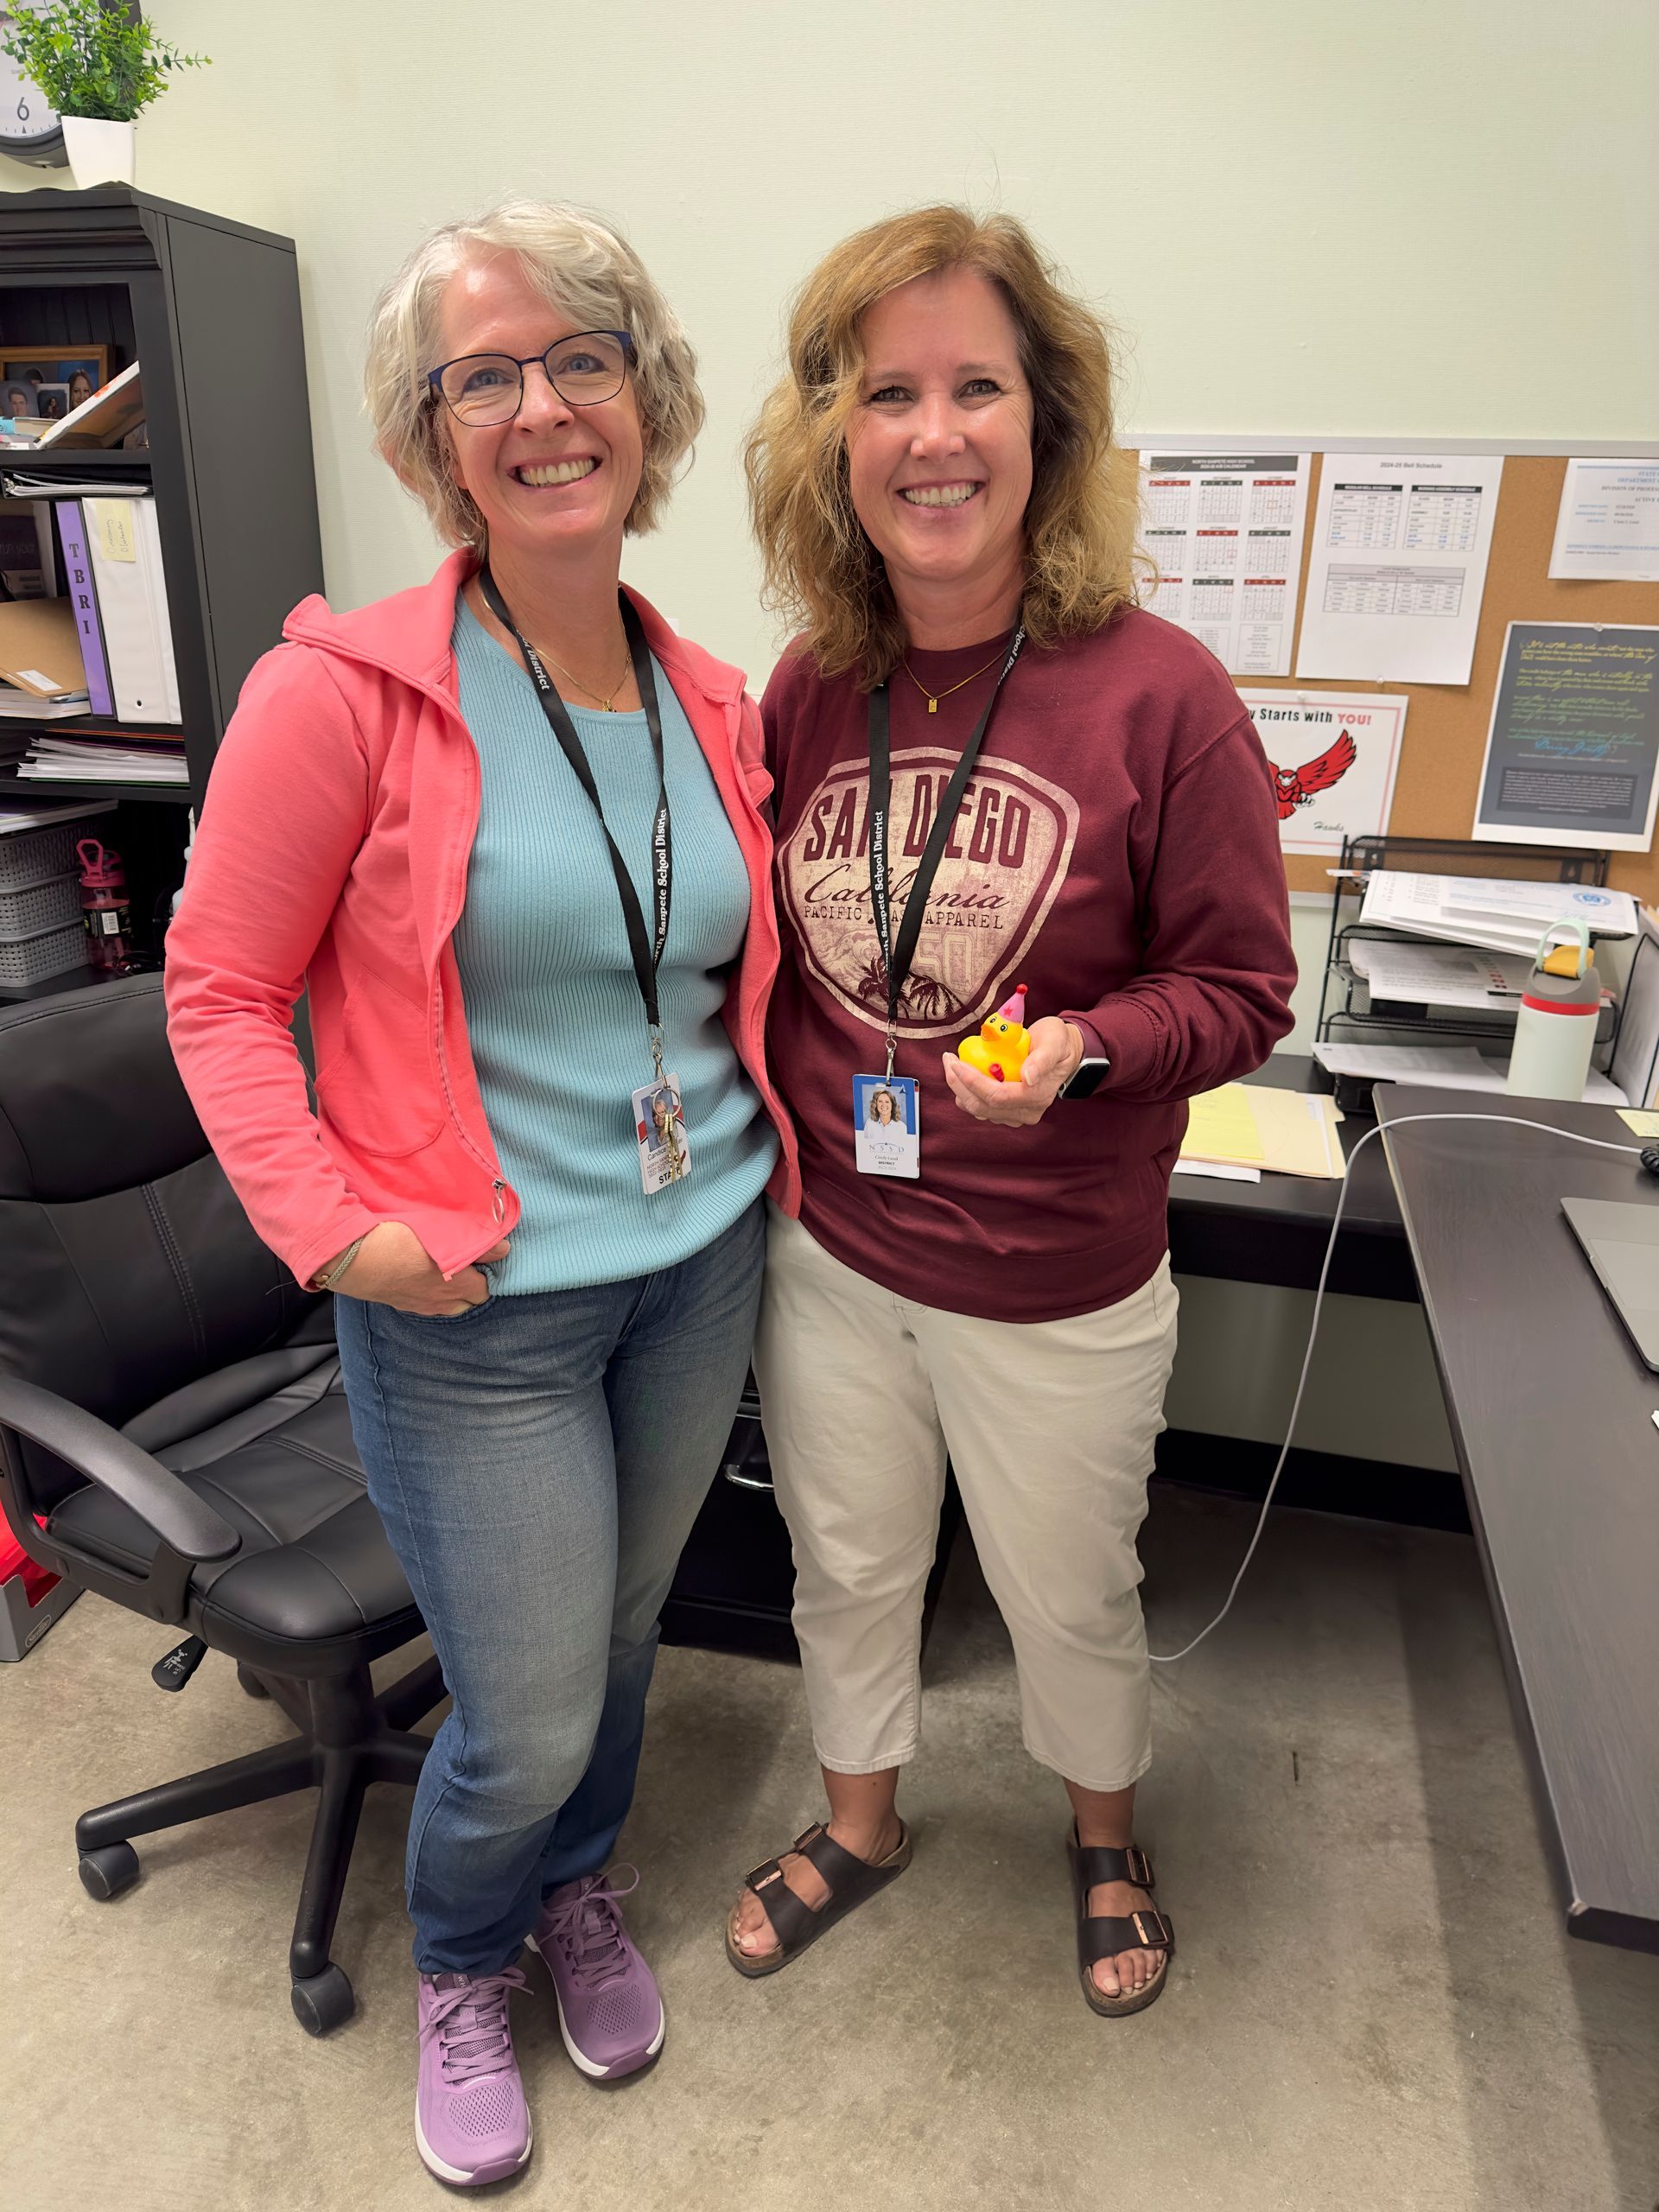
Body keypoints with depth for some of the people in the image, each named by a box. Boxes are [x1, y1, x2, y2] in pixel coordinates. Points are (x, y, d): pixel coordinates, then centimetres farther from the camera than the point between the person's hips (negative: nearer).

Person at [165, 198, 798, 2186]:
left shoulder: (712, 705, 3)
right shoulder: (349, 689, -13)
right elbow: (221, 991, -8)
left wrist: (778, 1124, 2)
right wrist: (334, 1225, -17)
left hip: (703, 1262, 5)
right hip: (476, 1307, -5)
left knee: (620, 1632, 23)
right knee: (525, 1715, 9)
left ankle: (577, 1890, 55)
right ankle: (459, 1966, 45)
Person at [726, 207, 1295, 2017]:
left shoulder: (1155, 689, -15)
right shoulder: (811, 687, -2)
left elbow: (1240, 989, -10)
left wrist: (1081, 1053, -27)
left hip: (1057, 1284, -3)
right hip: (825, 1250, 4)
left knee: (1066, 1593, 20)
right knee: (845, 1564, 22)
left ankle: (1104, 1834, 54)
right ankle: (860, 1820, 53)